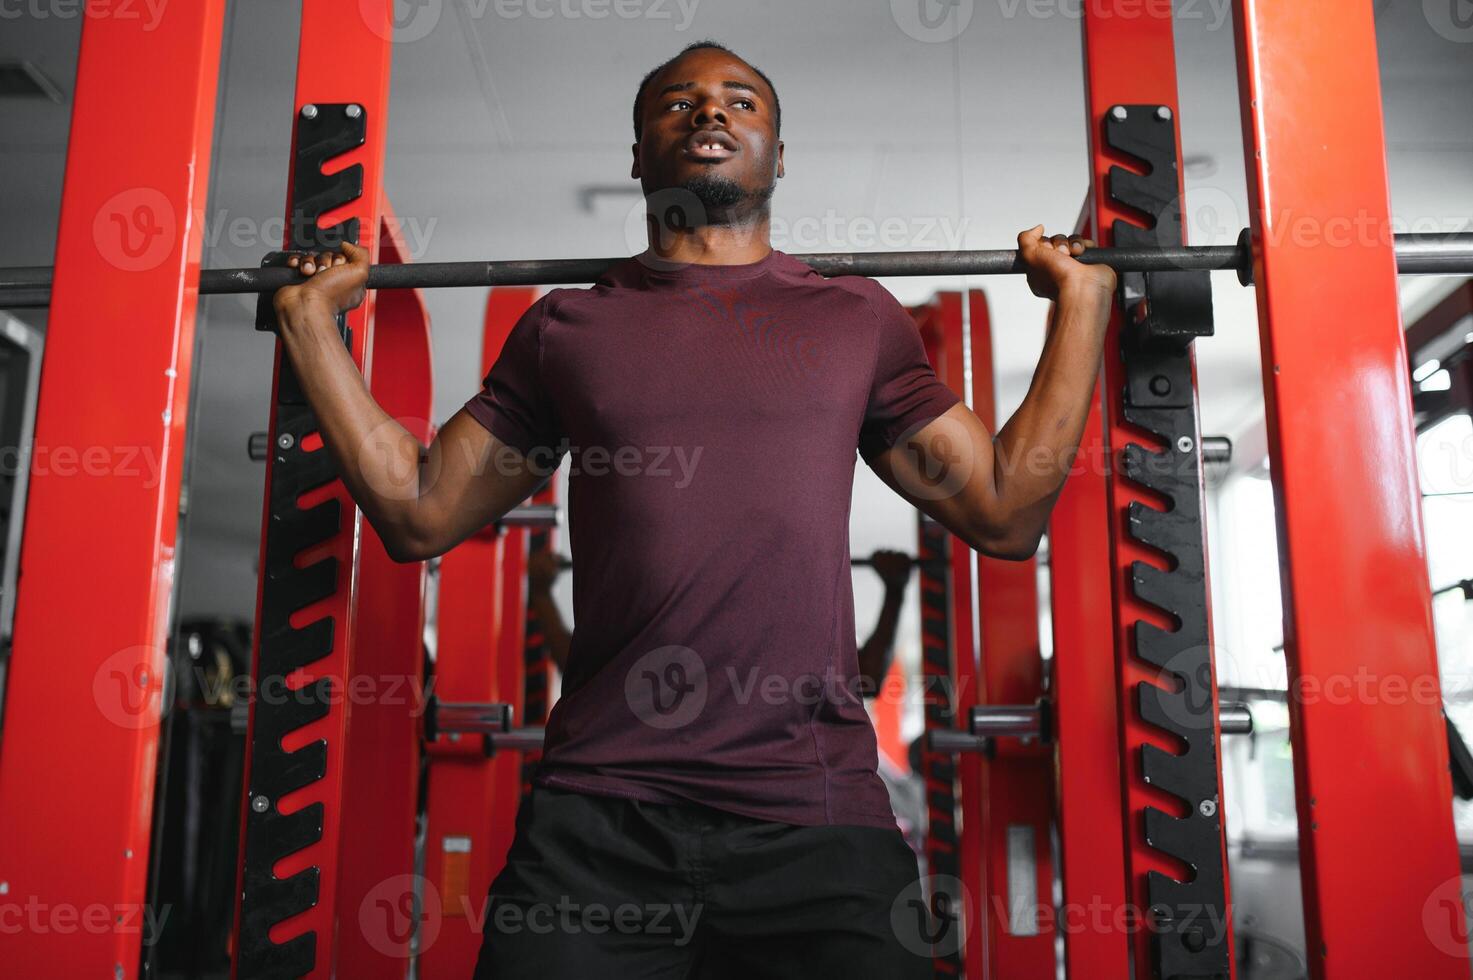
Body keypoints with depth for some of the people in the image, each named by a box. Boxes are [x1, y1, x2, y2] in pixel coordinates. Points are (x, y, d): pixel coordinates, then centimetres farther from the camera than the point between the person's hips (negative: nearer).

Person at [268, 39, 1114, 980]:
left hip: (814, 809, 0)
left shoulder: (858, 317, 11)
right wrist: (311, 317, 14)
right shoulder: (568, 327, 12)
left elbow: (1005, 512, 10)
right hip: (599, 813, 1)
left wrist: (1080, 304, 12)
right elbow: (420, 513, 13)